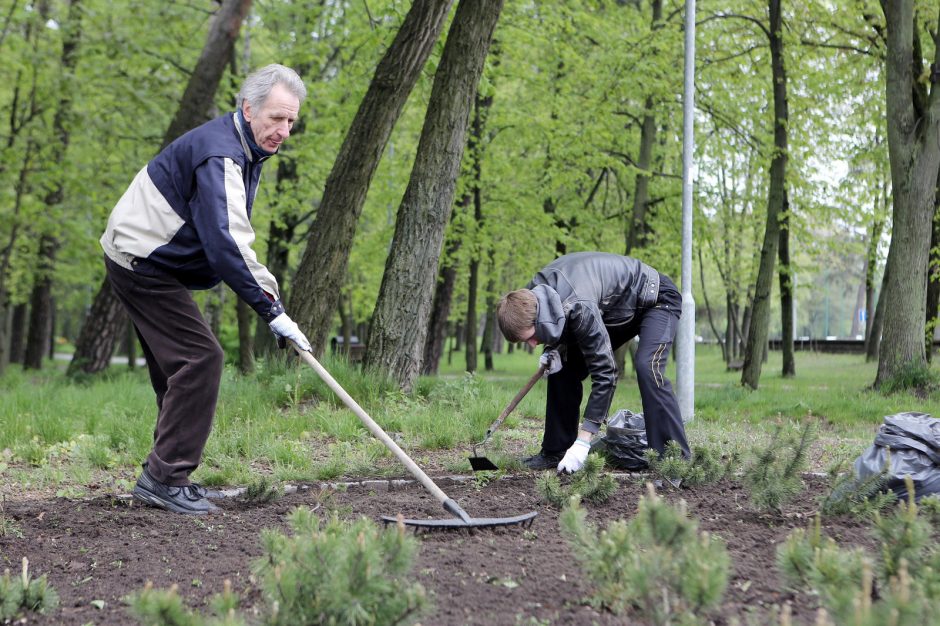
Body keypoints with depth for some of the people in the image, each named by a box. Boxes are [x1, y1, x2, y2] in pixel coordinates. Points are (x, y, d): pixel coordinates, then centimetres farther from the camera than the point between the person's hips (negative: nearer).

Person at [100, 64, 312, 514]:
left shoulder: (241, 148, 10)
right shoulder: (220, 154, -24)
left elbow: (227, 233, 21)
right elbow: (227, 241, -34)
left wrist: (264, 292, 12)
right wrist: (271, 310, -35)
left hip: (150, 264, 11)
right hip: (141, 262, -11)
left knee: (180, 365, 12)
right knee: (201, 357, -15)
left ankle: (163, 477, 18)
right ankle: (165, 477, -12)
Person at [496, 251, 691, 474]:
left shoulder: (578, 306, -41)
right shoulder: (531, 297, -16)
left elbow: (605, 373, -39)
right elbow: (561, 329, 7)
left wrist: (582, 442, -38)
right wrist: (555, 351, -17)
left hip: (656, 299, -8)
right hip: (615, 311, 8)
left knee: (647, 368, -31)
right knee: (564, 367, 0)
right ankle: (555, 452, 7)